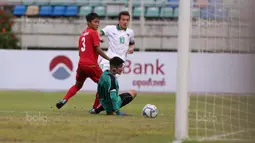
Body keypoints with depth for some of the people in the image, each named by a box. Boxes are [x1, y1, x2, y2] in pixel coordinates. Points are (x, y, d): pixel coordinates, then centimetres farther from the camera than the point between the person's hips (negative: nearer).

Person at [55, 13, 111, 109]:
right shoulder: (93, 33, -7)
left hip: (81, 63, 7)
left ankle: (64, 100, 4)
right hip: (91, 64, -7)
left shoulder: (83, 33, 16)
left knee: (78, 85, 22)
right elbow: (97, 49, -15)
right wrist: (109, 59, -12)